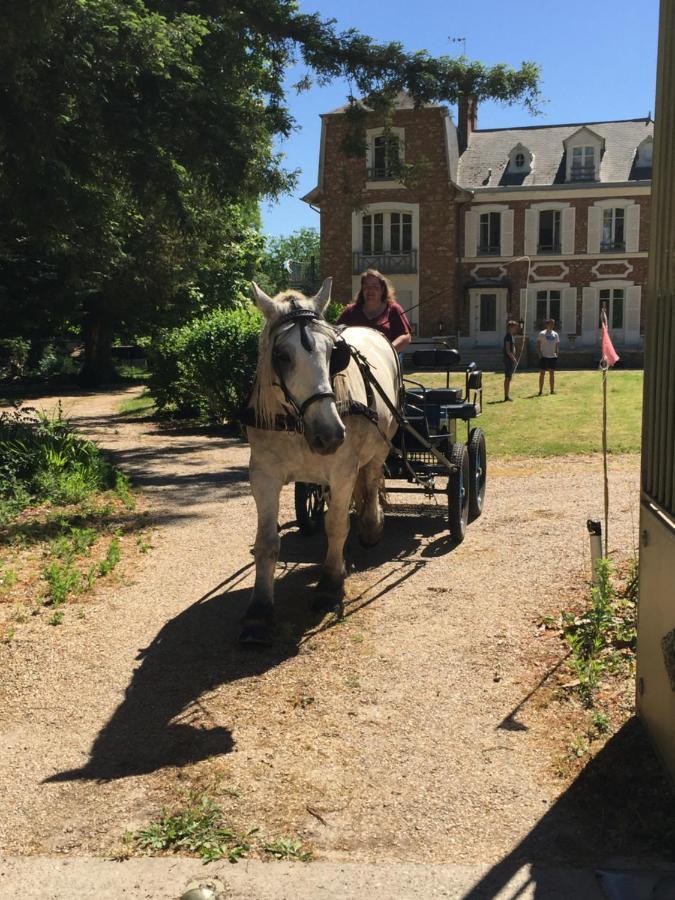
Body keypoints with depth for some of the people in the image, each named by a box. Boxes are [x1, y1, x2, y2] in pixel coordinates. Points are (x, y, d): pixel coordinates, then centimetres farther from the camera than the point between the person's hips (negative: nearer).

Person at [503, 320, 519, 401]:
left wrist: (514, 359, 17)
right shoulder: (508, 336, -14)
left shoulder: (512, 336, 15)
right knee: (507, 378, -6)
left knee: (509, 378, 12)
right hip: (508, 359, -10)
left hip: (511, 360, 10)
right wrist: (514, 359, -19)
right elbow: (507, 350, -19)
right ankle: (506, 397, -2)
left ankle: (507, 396, 17)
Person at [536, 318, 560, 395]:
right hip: (544, 357, -4)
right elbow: (538, 345, -2)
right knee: (542, 373, -1)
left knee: (552, 374, 7)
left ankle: (552, 390, 12)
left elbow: (557, 345, 17)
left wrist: (556, 353, 2)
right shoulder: (542, 334, -2)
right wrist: (539, 354, -11)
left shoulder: (555, 334, 11)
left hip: (553, 357, 4)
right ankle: (540, 391, 3)